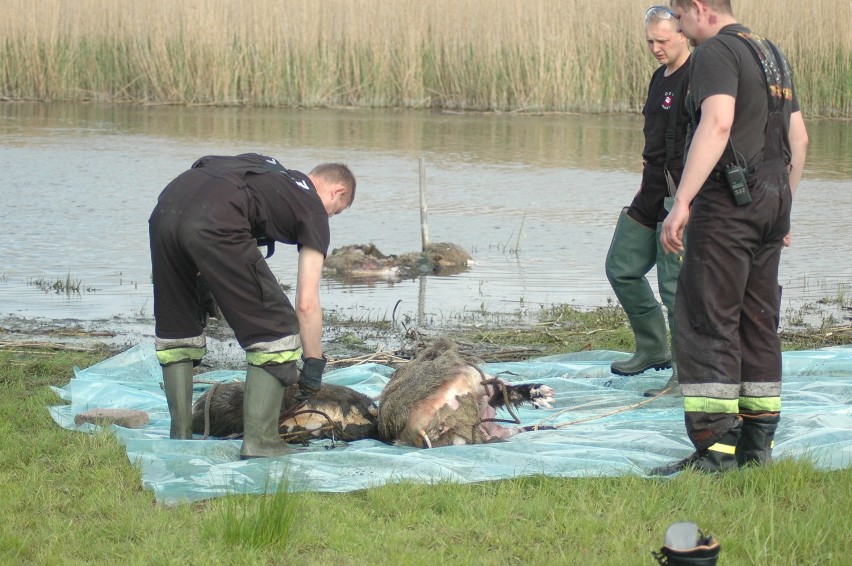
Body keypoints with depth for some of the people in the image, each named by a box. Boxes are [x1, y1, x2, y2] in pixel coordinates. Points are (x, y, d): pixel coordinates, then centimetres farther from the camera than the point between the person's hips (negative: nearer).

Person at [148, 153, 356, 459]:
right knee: (275, 331, 7)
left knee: (176, 330, 23)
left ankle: (179, 438, 26)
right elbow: (307, 304, 13)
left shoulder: (268, 169, 37)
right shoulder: (313, 208, 19)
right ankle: (259, 442, 4)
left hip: (165, 207, 7)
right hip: (214, 223, -7)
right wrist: (314, 365, 22)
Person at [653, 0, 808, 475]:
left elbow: (717, 123, -26)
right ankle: (758, 443, 14)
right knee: (758, 323, 12)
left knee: (707, 323, -8)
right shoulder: (772, 54, 18)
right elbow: (799, 138, 21)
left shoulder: (716, 51, -10)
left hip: (728, 203, -9)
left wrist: (682, 202, -29)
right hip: (772, 201, 9)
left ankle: (714, 449, -12)